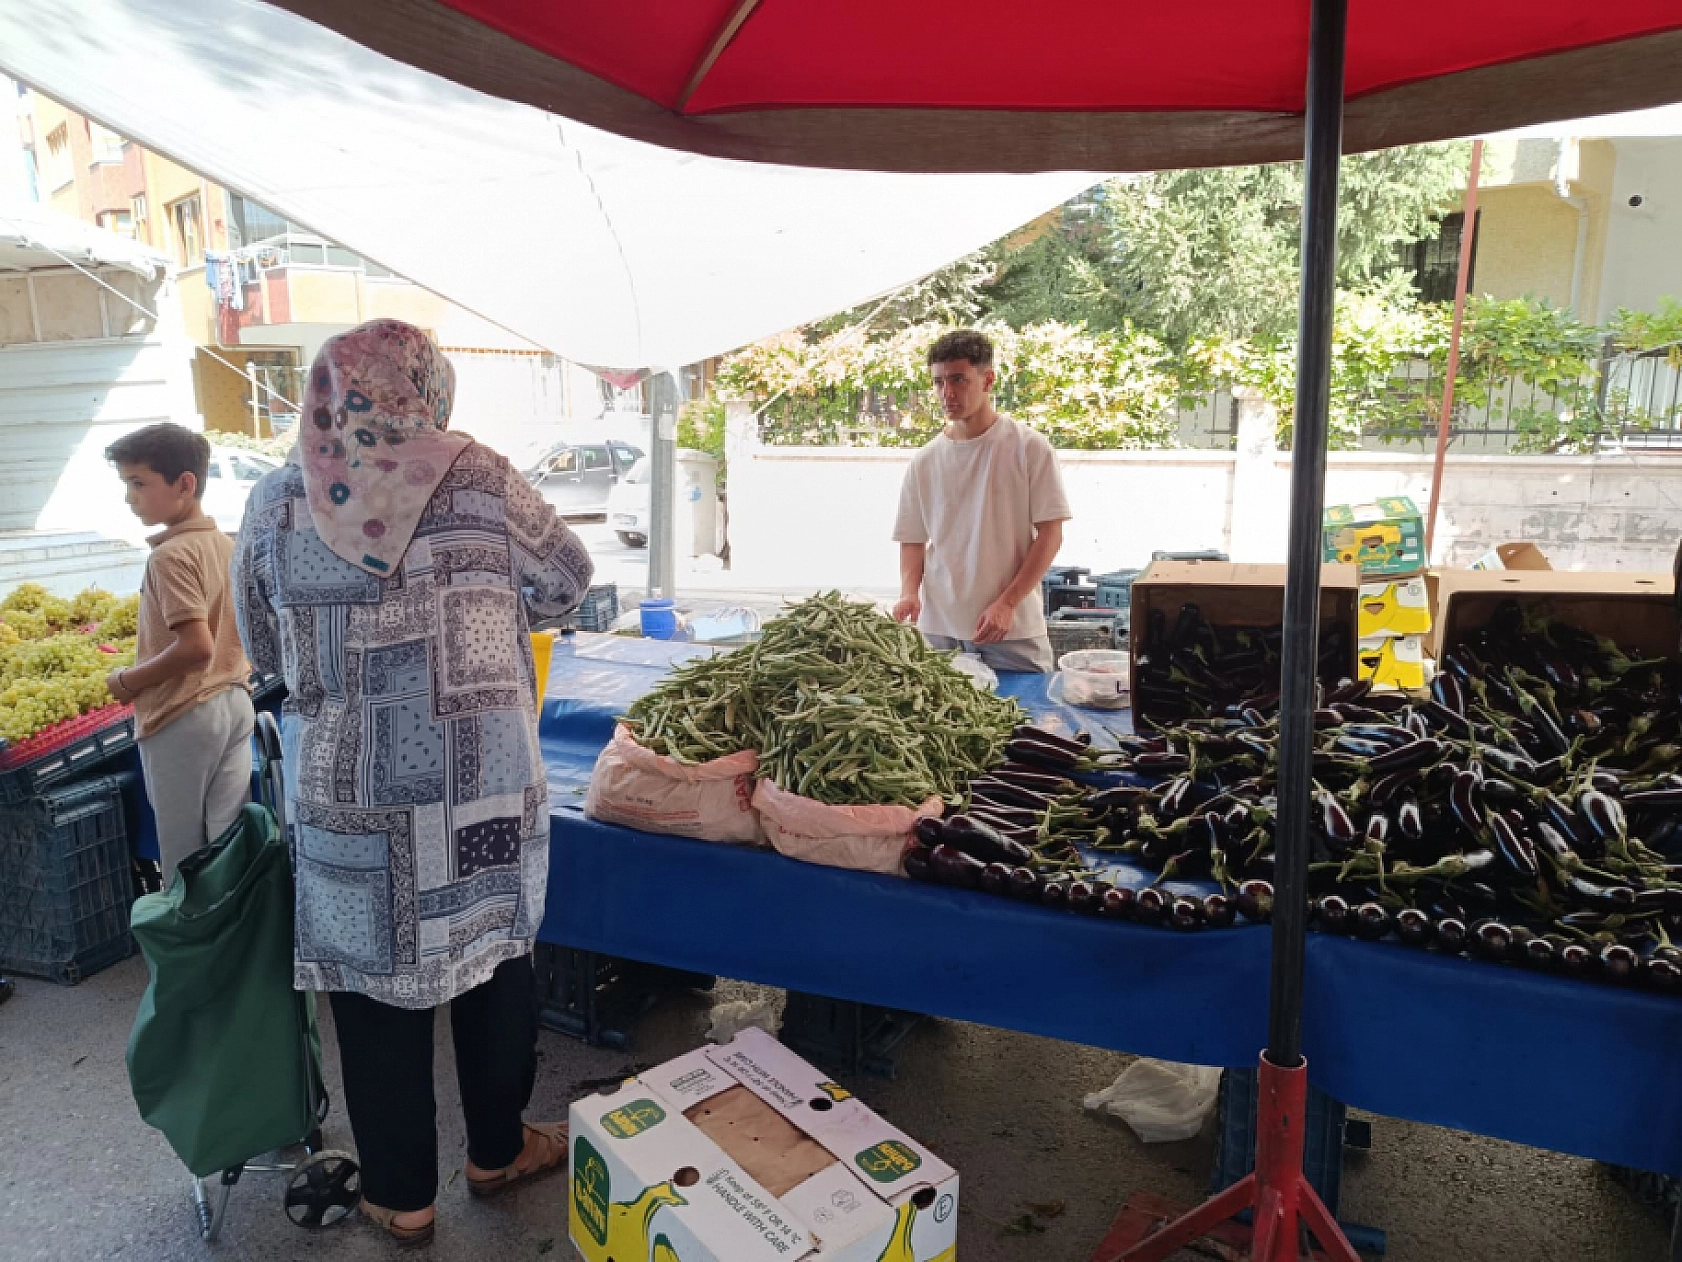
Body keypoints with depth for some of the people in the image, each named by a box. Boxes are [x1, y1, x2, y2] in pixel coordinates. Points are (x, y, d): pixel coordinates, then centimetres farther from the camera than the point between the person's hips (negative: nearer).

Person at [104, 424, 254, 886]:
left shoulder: (170, 555, -17)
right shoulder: (229, 546, 7)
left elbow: (195, 646, -24)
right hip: (234, 702, 8)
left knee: (183, 852, 6)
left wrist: (127, 681, -11)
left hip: (183, 716, -8)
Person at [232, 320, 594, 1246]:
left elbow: (262, 649, 9)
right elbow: (567, 580, 7)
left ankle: (400, 1196, 32)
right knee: (493, 961, 18)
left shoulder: (277, 502, -2)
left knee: (374, 990, 15)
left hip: (345, 797, 1)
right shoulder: (478, 480, -7)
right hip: (484, 787, -1)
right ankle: (497, 1152, 38)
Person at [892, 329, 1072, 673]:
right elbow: (912, 540, 12)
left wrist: (1007, 603, -13)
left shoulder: (1029, 448, -3)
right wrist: (909, 591, -8)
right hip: (938, 630, 3)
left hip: (1014, 630, -2)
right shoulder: (924, 461, 6)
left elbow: (1050, 535, -5)